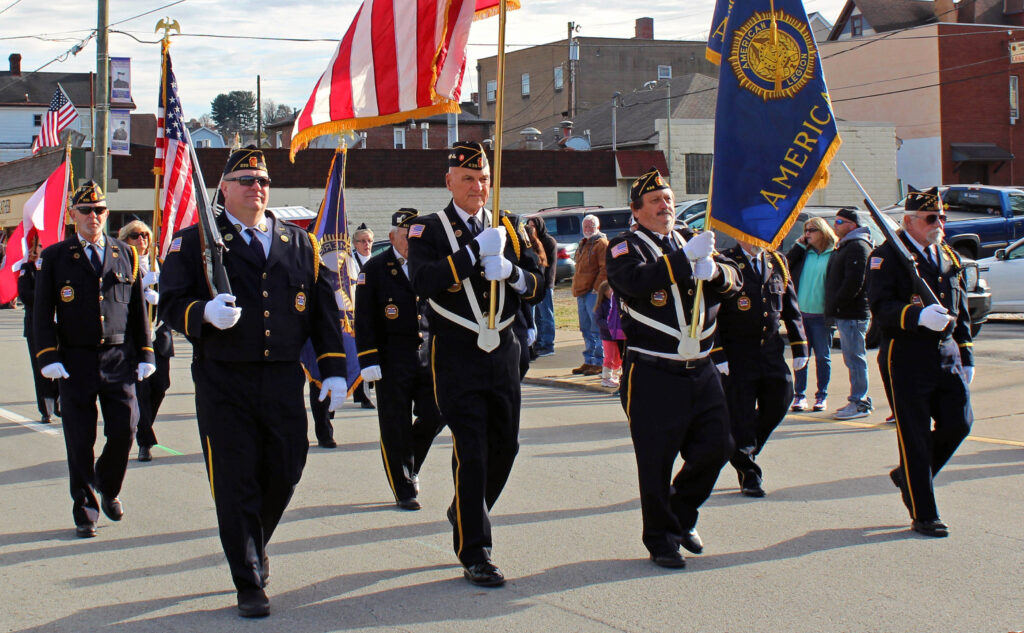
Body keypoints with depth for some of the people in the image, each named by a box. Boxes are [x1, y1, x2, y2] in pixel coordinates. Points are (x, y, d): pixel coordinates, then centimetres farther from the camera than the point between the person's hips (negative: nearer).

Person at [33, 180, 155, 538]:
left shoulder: (126, 255, 10)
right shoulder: (55, 258, 5)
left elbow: (138, 309, 12)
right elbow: (42, 313, 2)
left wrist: (144, 355, 7)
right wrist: (49, 358, -8)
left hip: (118, 359, 1)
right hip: (75, 361, -1)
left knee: (124, 430, -4)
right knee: (80, 441, 1)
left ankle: (108, 487, 25)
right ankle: (85, 511, 14)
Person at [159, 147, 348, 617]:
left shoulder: (299, 243, 13)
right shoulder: (194, 242, 3)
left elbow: (323, 310, 13)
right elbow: (171, 303, -2)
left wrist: (334, 371, 7)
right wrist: (205, 313, -23)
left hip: (284, 381, 3)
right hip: (223, 383, -3)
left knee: (286, 471, 8)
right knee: (235, 483, -1)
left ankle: (255, 544, 38)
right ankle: (250, 585, 10)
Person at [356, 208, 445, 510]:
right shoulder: (374, 269, -1)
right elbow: (364, 320, -4)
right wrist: (368, 360, -11)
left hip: (429, 354, 3)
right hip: (393, 359, -3)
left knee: (435, 414, -2)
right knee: (396, 428, 1)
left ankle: (408, 465, 26)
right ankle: (404, 489, 14)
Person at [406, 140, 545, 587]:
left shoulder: (507, 228, 11)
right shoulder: (429, 229, -1)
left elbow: (537, 288, 6)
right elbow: (423, 282, -19)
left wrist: (510, 271, -15)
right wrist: (475, 251, -23)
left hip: (503, 353, 5)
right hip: (456, 356, -5)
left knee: (505, 445, 11)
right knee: (471, 452, -8)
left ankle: (466, 514, 37)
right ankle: (474, 554, -2)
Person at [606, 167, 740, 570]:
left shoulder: (693, 241, 16)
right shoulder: (625, 247, -2)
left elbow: (732, 280, 5)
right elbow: (636, 281, -24)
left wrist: (713, 271, -18)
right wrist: (686, 257, -27)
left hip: (701, 370, 6)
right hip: (653, 375, -6)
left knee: (716, 446, 6)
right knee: (656, 461, -1)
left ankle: (682, 516, 29)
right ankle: (661, 540, 14)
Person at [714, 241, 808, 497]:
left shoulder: (778, 263, 10)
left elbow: (791, 308, 15)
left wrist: (800, 347, 9)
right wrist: (717, 355, -15)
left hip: (771, 349, 5)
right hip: (736, 354, -5)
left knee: (780, 399, -1)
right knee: (741, 412, -1)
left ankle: (746, 449, 24)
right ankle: (748, 473, 13)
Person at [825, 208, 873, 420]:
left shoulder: (857, 247, -13)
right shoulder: (845, 246, 21)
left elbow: (854, 282, -22)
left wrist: (836, 304, -16)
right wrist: (833, 308, 17)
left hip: (852, 314, -11)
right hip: (845, 314, 11)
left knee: (855, 358, -8)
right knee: (852, 358, 13)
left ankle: (859, 404, -6)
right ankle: (859, 400, 19)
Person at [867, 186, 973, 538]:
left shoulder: (949, 257, 16)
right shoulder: (887, 257, -6)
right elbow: (880, 307, -16)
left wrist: (967, 358, 19)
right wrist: (919, 315, -31)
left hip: (947, 357, 6)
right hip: (907, 360, -6)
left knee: (959, 422, 1)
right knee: (915, 438, -1)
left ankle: (908, 475, 26)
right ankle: (923, 515, 8)